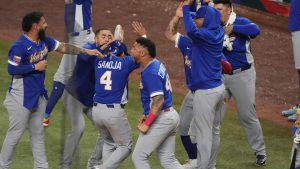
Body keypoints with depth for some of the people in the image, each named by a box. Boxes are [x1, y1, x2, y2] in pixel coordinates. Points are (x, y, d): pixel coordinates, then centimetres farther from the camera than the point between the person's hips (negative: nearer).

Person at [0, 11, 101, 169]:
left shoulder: (45, 41, 3)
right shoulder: (20, 45, -21)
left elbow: (64, 47, 14)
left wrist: (86, 51, 10)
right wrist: (35, 67, -19)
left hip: (38, 95, 8)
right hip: (21, 96, -8)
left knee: (38, 133, 14)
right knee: (15, 133, -3)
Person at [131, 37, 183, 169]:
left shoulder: (150, 73, -19)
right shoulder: (157, 65, 11)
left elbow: (158, 100, -25)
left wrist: (147, 123, -24)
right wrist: (147, 115, 19)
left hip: (161, 118, -10)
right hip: (170, 115, 10)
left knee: (139, 157, -2)